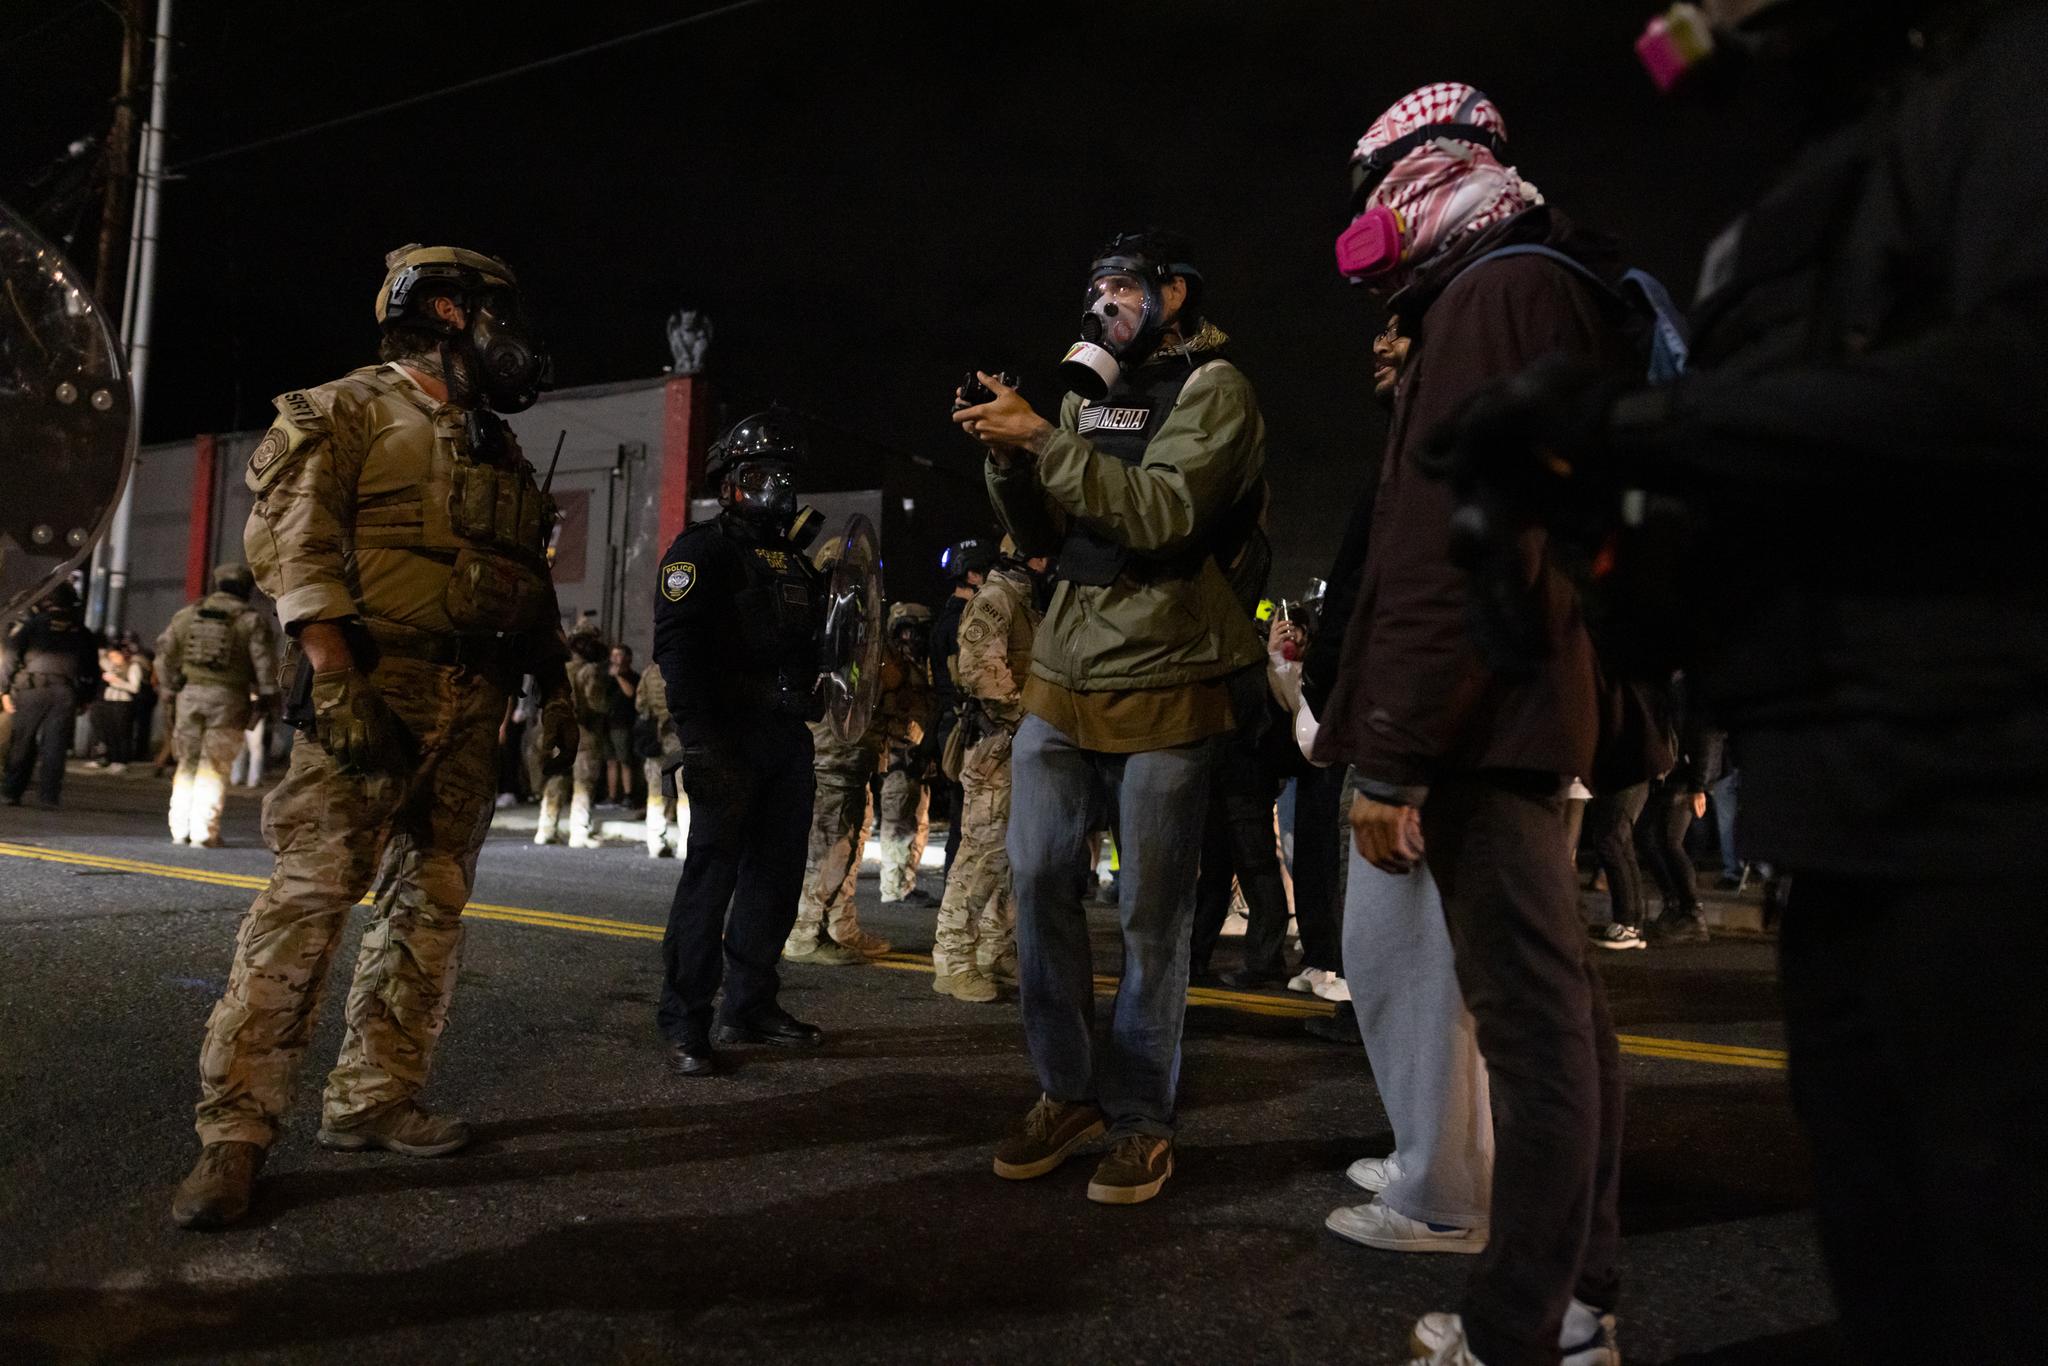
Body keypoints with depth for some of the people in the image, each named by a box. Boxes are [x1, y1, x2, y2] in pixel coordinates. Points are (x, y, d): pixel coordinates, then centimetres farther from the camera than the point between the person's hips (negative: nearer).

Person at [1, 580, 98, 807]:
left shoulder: (32, 624, 7)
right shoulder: (82, 633, 14)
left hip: (32, 688, -1)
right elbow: (92, 670, 15)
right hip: (65, 694, 1)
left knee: (22, 743, 6)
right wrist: (84, 698, 18)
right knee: (55, 744, 1)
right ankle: (49, 794, -3)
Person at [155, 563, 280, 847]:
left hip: (191, 693, 4)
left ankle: (179, 829, 15)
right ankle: (204, 832, -2)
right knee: (216, 765, 1)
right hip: (228, 697, -3)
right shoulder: (252, 620, -3)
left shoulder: (188, 613, 10)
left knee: (187, 762, 14)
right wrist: (268, 695, -2)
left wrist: (175, 680, 20)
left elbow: (165, 648, 11)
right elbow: (264, 661, -8)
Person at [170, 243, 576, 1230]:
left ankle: (374, 1097, 16)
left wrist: (556, 691, 15)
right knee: (311, 892, -11)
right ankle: (235, 1130, -6)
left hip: (472, 704, 7)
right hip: (374, 686, -7)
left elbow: (534, 585, 23)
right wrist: (336, 676, -20)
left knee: (430, 902, 6)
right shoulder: (348, 411, 2)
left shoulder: (500, 453, 22)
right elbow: (290, 541, -10)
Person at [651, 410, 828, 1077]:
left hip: (788, 739, 8)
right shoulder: (701, 551, -4)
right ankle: (685, 1025, -1)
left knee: (777, 874, 11)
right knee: (711, 873, -7)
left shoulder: (795, 559, 21)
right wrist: (703, 744, -22)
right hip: (730, 738, -8)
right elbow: (677, 650, -14)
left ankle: (750, 1006, 22)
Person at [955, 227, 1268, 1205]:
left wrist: (1044, 439, -21)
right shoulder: (1087, 395, 16)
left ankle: (1140, 1117, 16)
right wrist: (1008, 454, -4)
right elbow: (1039, 537, 13)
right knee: (1039, 880, 5)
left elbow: (1161, 514, -19)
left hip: (1163, 685, -6)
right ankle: (1067, 1089, 21)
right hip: (1062, 675, 6)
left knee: (1151, 912, 1)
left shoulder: (1215, 388, -3)